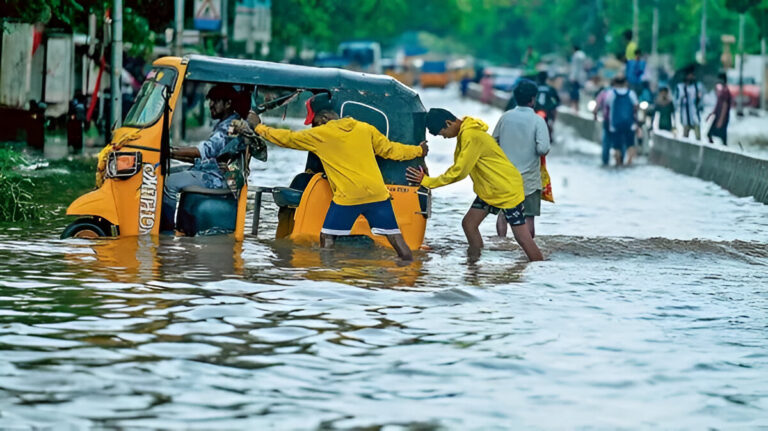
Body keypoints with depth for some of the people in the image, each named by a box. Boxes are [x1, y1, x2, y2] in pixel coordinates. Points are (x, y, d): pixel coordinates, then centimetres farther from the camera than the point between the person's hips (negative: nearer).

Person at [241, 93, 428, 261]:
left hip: (348, 198, -4)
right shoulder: (365, 128, 10)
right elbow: (390, 150, 18)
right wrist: (418, 151, 34)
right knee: (395, 237, 3)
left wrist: (258, 127, 22)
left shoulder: (320, 135, -1)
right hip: (378, 194, 4)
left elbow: (286, 138, 8)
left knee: (327, 238, 9)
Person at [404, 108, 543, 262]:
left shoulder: (471, 137, -26)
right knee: (469, 223, 6)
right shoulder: (464, 133, 5)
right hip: (488, 190, 10)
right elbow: (458, 167, 9)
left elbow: (459, 172, -24)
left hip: (508, 190, -10)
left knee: (522, 237, -7)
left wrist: (427, 181, -17)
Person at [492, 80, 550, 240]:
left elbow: (493, 141, 8)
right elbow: (543, 148, -20)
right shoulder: (537, 120, -12)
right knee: (528, 216, 3)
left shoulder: (505, 117, 0)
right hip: (529, 177, -3)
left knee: (503, 213, 15)